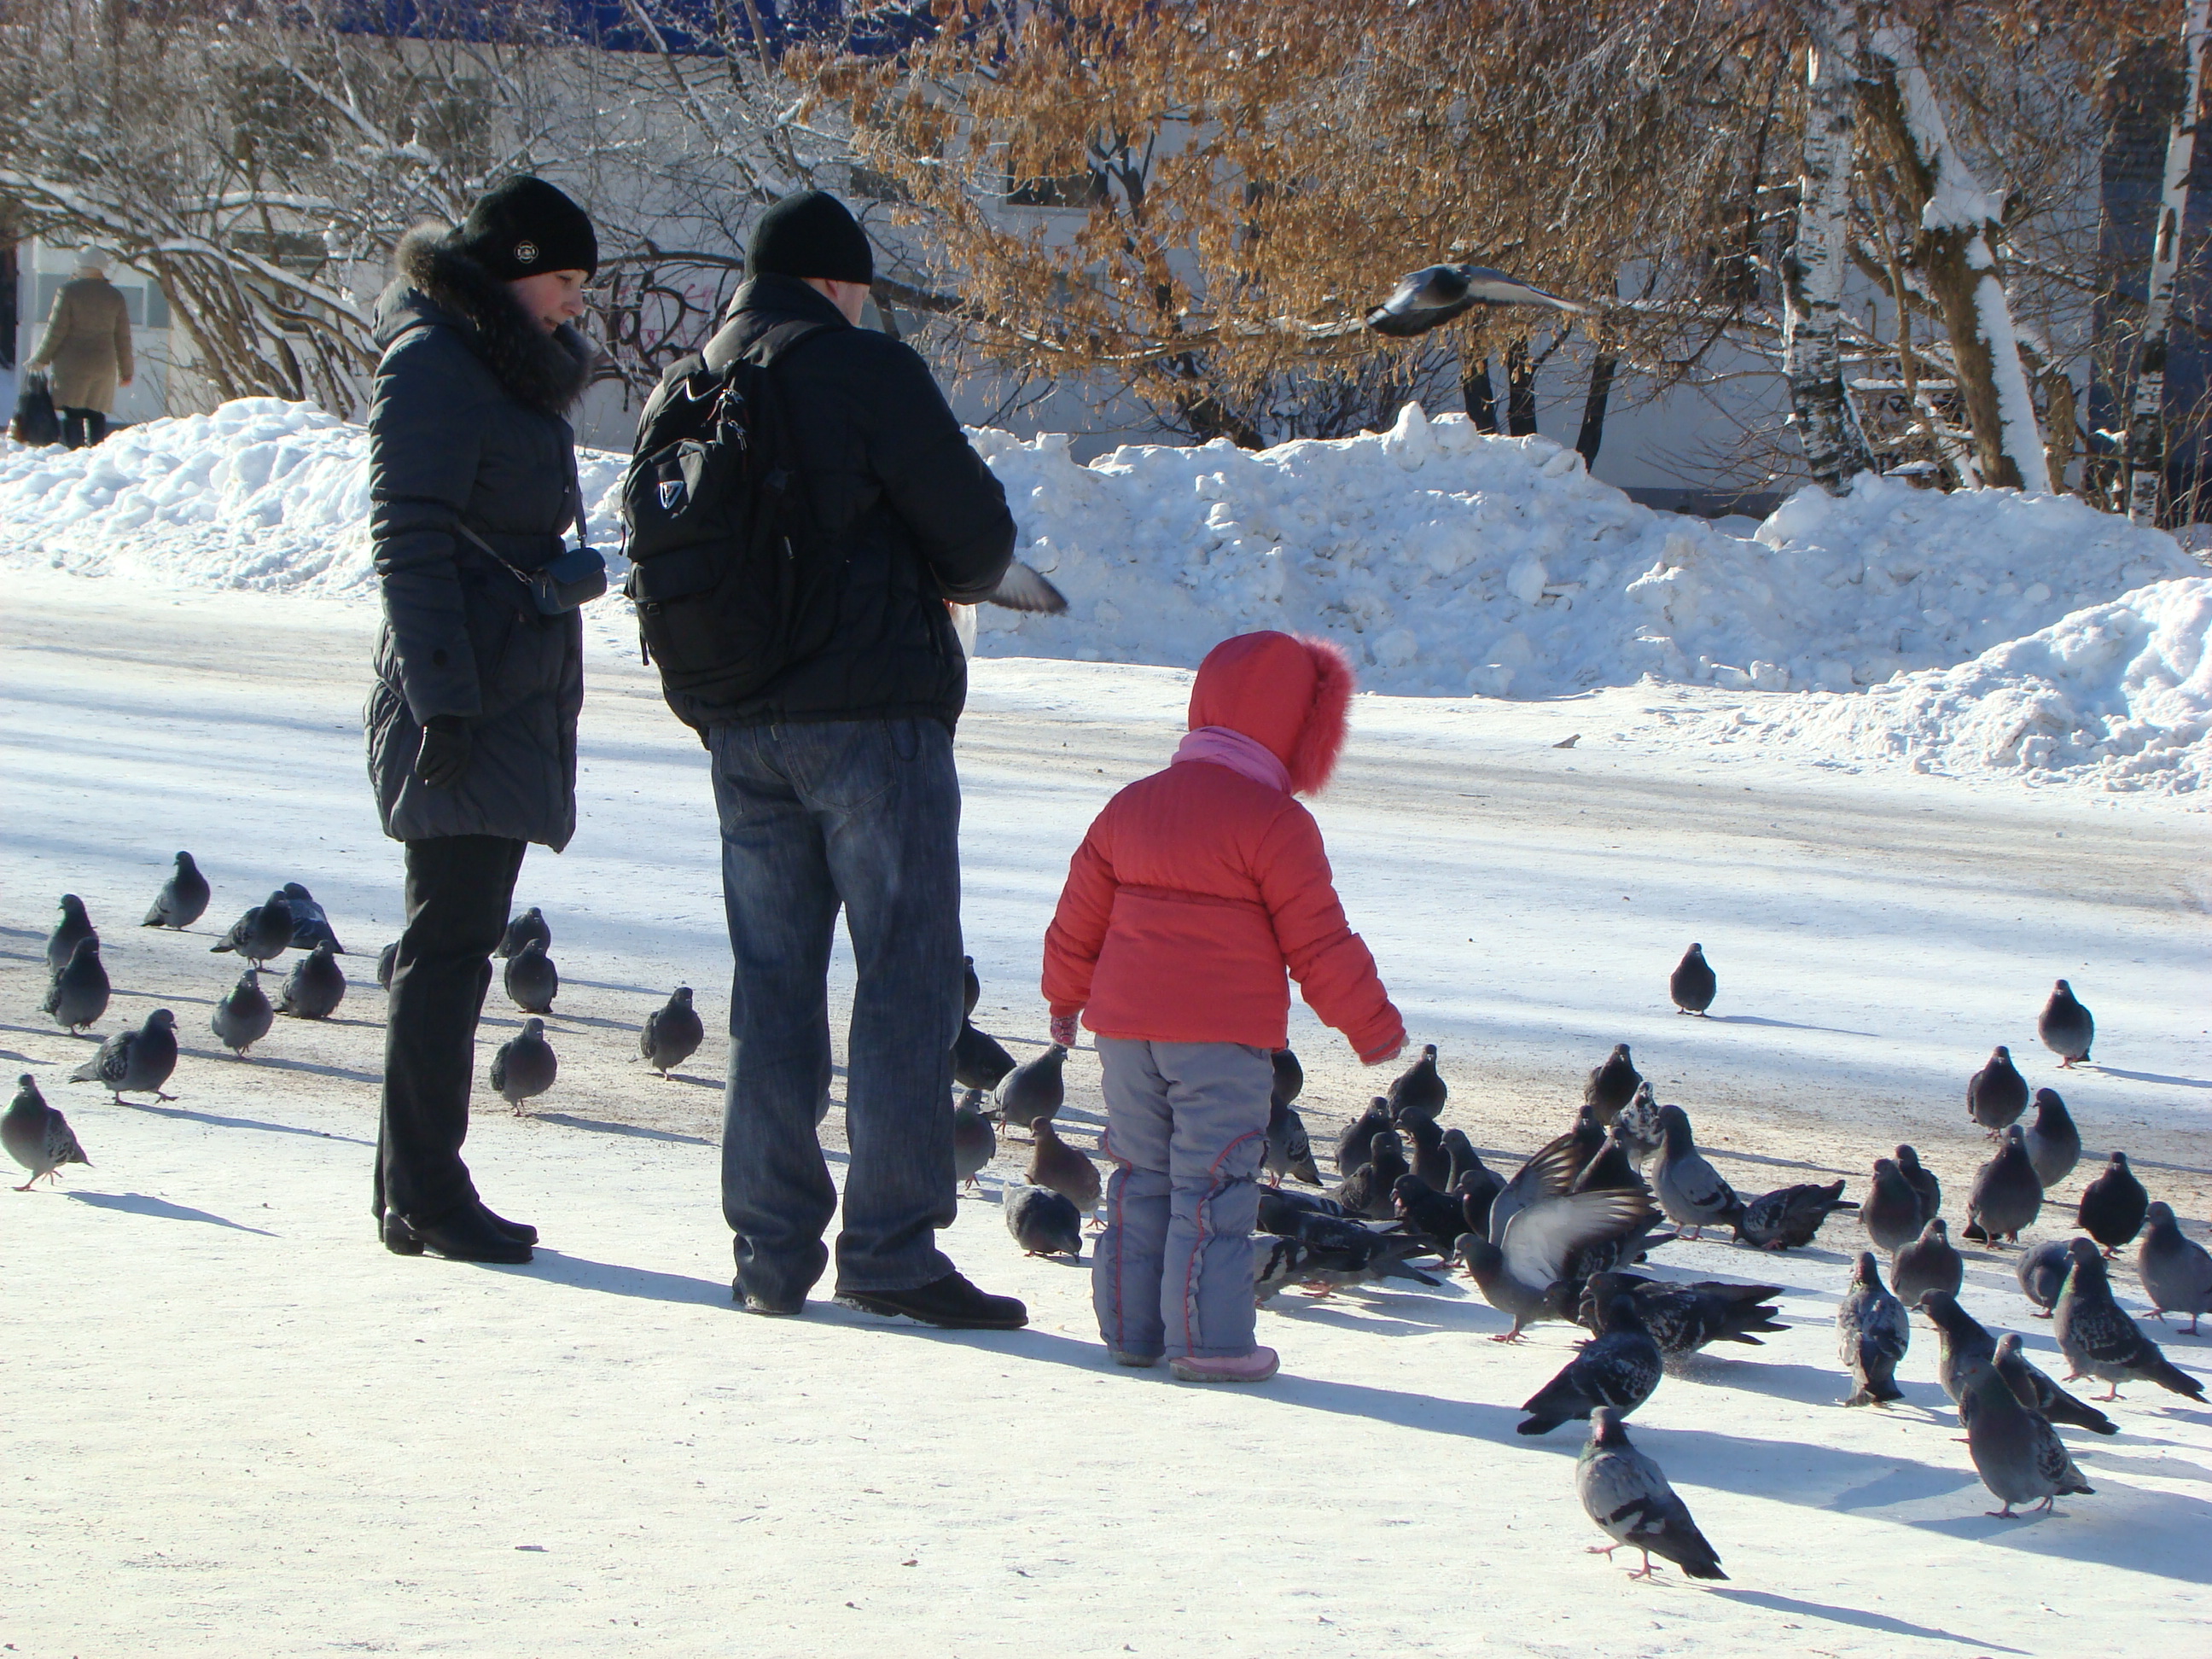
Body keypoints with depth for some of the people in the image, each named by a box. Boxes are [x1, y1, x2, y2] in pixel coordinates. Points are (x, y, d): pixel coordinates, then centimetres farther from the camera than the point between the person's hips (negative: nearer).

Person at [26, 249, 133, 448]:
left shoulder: (67, 291, -4)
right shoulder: (115, 296, 7)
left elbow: (56, 330, -6)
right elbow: (123, 337, 11)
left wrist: (41, 359, 5)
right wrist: (126, 371, 19)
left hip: (71, 365, -3)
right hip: (103, 366, 3)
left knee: (72, 416, -2)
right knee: (96, 414, 8)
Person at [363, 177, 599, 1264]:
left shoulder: (515, 364, 19)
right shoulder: (434, 363, -11)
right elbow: (410, 543, -17)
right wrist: (442, 701, -21)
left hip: (516, 688, 10)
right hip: (462, 693, -10)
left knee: (459, 941, 10)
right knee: (451, 941, -9)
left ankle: (419, 1190, 14)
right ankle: (425, 1195, -7)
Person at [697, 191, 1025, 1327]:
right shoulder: (867, 370, -10)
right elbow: (977, 529, -8)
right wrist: (960, 577, 13)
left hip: (739, 727, 7)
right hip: (873, 716, -7)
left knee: (770, 982, 11)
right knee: (907, 979, -3)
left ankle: (772, 1252, 11)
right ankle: (891, 1246, -6)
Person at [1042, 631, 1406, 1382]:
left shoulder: (1130, 805, 11)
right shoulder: (1276, 824, -10)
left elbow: (1079, 917, 19)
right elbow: (1319, 945, -9)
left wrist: (1065, 996, 34)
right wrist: (1373, 1025, 3)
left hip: (1126, 1026, 6)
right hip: (1223, 1037, -6)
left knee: (1140, 1179, 15)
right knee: (1213, 1187, -4)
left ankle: (1130, 1326, 18)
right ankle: (1209, 1339, -6)